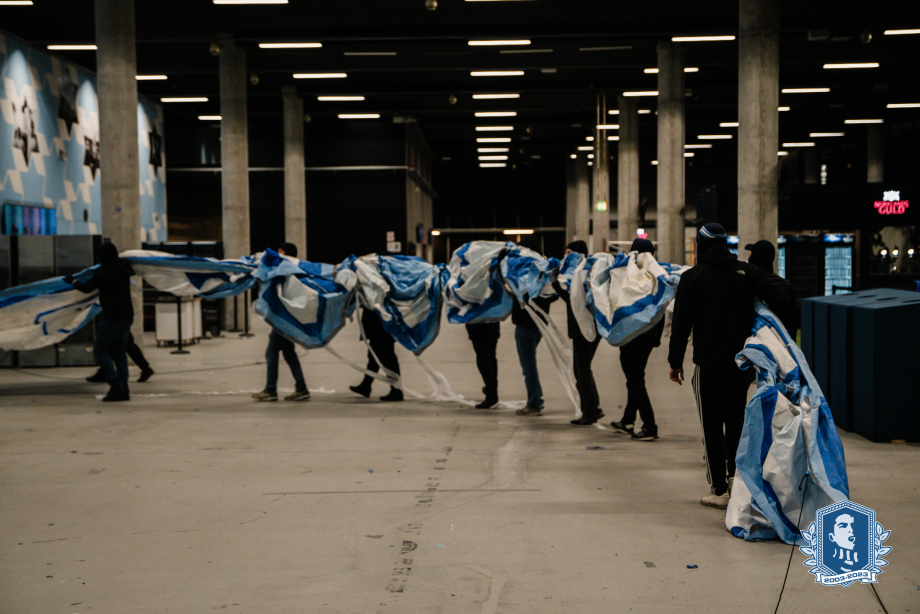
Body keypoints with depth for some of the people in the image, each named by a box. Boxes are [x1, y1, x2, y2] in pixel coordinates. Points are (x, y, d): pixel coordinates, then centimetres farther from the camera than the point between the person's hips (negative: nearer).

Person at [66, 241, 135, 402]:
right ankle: (123, 390, 7)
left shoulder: (103, 272, -11)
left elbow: (87, 288, -5)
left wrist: (72, 281, 13)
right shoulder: (124, 269, 9)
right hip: (127, 315, 7)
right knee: (119, 351, 12)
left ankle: (116, 386, -10)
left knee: (100, 350, 2)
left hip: (111, 317, -7)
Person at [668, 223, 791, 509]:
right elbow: (779, 300, -7)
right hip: (742, 360, 4)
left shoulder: (693, 277, -5)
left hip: (709, 362, -3)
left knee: (712, 424, 3)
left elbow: (681, 323, -6)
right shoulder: (747, 272, 3)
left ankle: (719, 490, 4)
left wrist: (675, 361, 1)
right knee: (736, 418, 19)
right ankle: (736, 472, 13)